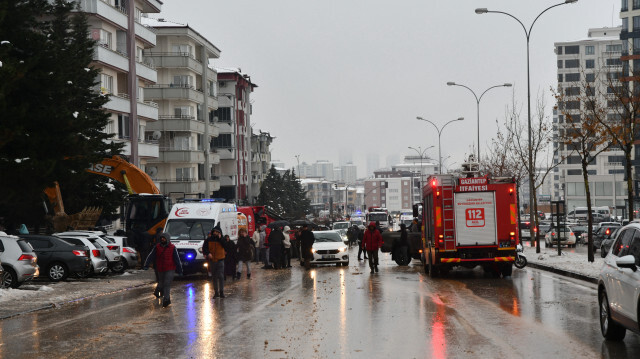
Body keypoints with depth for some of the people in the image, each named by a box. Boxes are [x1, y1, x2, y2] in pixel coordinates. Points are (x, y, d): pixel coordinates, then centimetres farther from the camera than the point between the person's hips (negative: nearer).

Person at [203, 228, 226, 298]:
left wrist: (220, 239, -19)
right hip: (212, 260, 2)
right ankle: (216, 292, 16)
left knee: (221, 276, -9)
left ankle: (221, 291, -6)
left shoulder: (221, 240, 1)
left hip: (220, 260, -1)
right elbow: (204, 248, 1)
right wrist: (207, 253, -16)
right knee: (214, 277, 8)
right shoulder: (208, 240, 2)